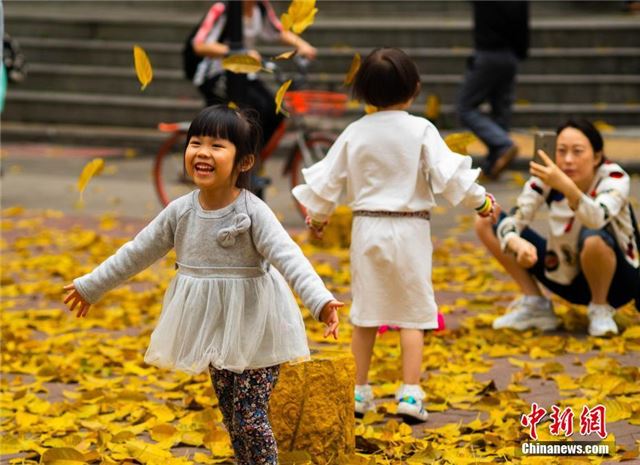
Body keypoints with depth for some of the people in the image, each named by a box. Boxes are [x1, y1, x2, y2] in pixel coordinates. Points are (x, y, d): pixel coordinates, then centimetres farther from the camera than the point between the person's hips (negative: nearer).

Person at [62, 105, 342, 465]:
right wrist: (90, 287, 17)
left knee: (251, 421, -7)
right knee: (232, 419, 16)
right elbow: (137, 253, 10)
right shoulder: (180, 212, -2)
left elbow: (290, 258, -29)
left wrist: (321, 301, -45)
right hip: (214, 331, 6)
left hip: (253, 331, -6)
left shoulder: (254, 213, -18)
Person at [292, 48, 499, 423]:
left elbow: (329, 178, 8)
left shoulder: (355, 132, 0)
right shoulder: (420, 131, -10)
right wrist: (480, 200, 5)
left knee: (365, 312, 12)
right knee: (413, 313, 4)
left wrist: (318, 215, 25)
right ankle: (410, 393, -2)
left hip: (367, 226, 3)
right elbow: (448, 174, -11)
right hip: (408, 228, -3)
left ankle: (359, 391, 18)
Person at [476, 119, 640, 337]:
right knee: (485, 222, -7)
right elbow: (511, 223, -19)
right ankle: (536, 306, -1)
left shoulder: (614, 178, -23)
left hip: (615, 279, -4)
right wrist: (518, 244, -42)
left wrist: (567, 187, -61)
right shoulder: (547, 176, -12)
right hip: (567, 278, 4)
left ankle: (601, 309, -10)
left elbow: (597, 220, -44)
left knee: (593, 239, -40)